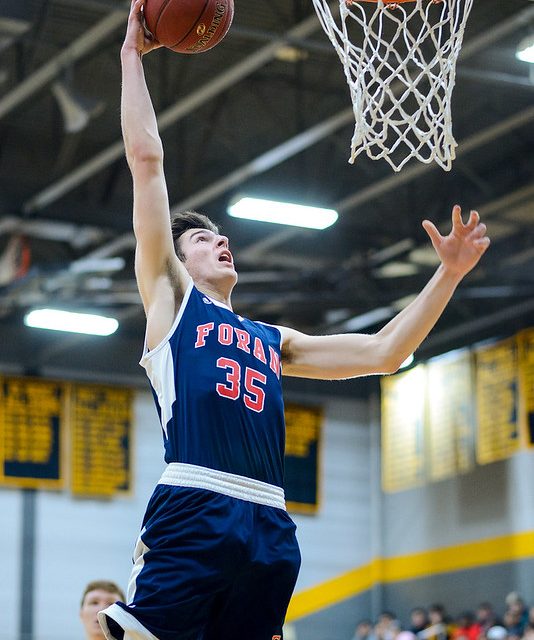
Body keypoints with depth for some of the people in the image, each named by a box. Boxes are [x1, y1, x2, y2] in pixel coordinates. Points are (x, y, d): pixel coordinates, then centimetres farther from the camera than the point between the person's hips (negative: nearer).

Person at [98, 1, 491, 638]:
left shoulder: (274, 340, 31)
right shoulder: (169, 296, 17)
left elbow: (383, 352, 27)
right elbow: (146, 157, 13)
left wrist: (448, 274, 22)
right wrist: (133, 54, 16)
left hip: (270, 530, 5)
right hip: (191, 514, -5)